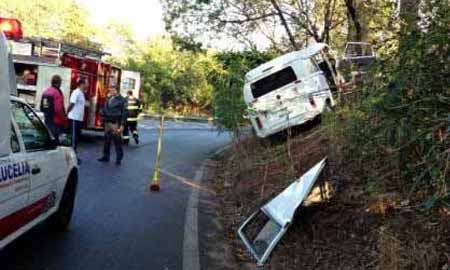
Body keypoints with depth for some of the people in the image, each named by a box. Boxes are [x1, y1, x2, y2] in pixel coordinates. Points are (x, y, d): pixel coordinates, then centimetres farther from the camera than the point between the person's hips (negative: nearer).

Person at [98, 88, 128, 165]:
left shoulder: (122, 100, -4)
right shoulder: (108, 99, 13)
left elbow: (124, 113, -8)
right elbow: (104, 109, 20)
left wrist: (122, 125, -13)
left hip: (116, 123, -6)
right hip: (107, 122, 6)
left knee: (117, 141, -4)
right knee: (107, 140, 11)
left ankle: (119, 159, 5)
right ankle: (106, 157, 22)